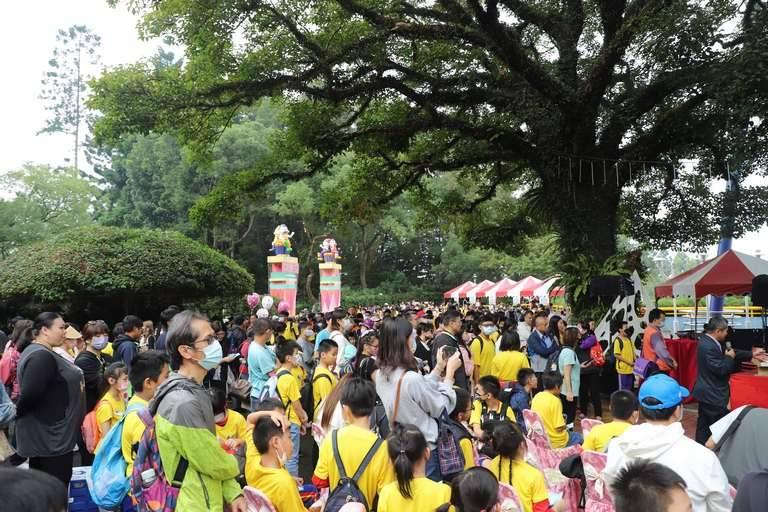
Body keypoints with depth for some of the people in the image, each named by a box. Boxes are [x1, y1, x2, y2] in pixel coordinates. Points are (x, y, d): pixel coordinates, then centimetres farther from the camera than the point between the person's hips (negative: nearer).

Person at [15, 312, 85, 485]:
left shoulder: (41, 353, 13)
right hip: (51, 436, -11)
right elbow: (30, 393, -29)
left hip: (45, 434, 11)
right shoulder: (42, 357, -22)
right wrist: (17, 414, -11)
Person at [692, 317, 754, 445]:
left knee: (704, 425, 17)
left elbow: (731, 352, 12)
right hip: (712, 395, -10)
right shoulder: (708, 346, -27)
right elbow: (721, 369, -25)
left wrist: (751, 355, 7)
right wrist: (730, 357, -9)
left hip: (708, 393, 10)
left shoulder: (711, 341, 5)